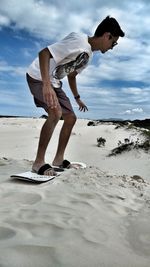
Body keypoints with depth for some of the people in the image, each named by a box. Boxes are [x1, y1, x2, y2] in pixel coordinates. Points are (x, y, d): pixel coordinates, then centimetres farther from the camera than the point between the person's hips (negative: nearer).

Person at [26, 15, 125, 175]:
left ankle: (58, 159, 11)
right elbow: (44, 53, -30)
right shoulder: (79, 41, -21)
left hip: (54, 83, 9)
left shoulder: (89, 55, 9)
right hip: (39, 77, -9)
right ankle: (39, 162, -19)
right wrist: (46, 84, -42)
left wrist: (77, 98, 24)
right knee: (56, 112, -29)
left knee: (70, 118, 3)